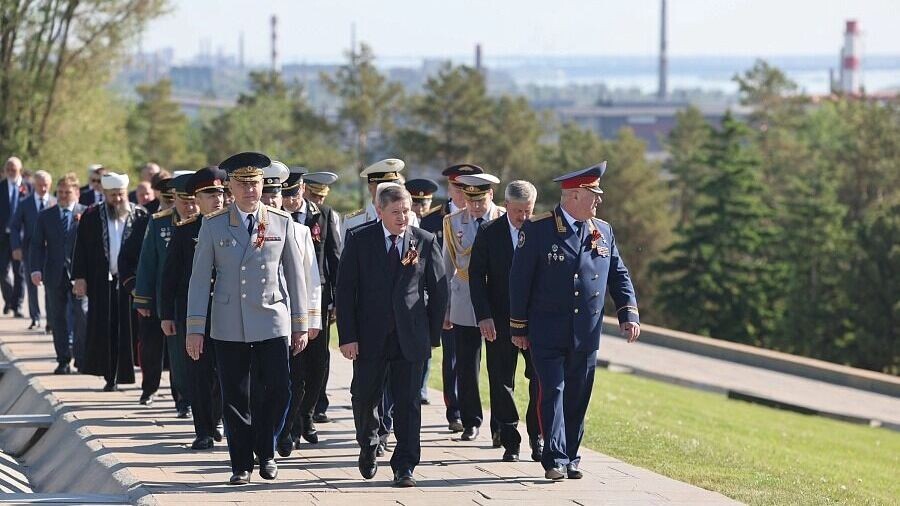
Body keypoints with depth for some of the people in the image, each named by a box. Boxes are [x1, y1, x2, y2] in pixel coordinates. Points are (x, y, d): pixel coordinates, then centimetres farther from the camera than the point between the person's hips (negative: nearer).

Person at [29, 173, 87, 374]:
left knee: (81, 316, -7)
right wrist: (36, 269, -7)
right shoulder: (45, 216, 10)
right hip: (54, 275, 3)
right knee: (58, 319, 5)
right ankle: (63, 361, 11)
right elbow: (36, 244, 7)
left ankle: (82, 358, 0)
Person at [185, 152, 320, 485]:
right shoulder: (213, 226, 2)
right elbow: (200, 279, 3)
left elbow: (296, 276, 7)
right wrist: (194, 329, -2)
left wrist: (302, 325, 6)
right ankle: (241, 464, 13)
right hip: (228, 327, 0)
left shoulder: (283, 224, 4)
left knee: (277, 390, -6)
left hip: (272, 323, 0)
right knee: (234, 398, 2)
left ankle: (265, 451, 16)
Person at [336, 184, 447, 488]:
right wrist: (347, 336, -9)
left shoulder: (425, 242, 3)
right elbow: (345, 290, -2)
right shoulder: (358, 240, 0)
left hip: (411, 338, 0)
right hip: (370, 337, 0)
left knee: (408, 403, -2)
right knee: (364, 398, 10)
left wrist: (433, 334, 4)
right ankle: (368, 448, 36)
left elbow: (439, 290, 7)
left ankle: (404, 467, 2)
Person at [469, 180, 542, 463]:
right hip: (499, 321, 0)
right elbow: (476, 276, -1)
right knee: (502, 383, 4)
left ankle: (537, 438, 11)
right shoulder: (489, 233, -1)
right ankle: (510, 442, 12)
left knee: (541, 380, -2)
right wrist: (484, 316, -10)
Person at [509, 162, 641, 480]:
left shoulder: (602, 232, 8)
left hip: (587, 333, 4)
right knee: (552, 392, -9)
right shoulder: (538, 230, -7)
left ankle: (571, 458, 15)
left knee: (578, 397, 7)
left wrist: (629, 314, -2)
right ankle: (555, 460, -8)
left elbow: (618, 275, 13)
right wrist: (518, 327, -3)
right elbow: (520, 280, -4)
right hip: (547, 332, -4)